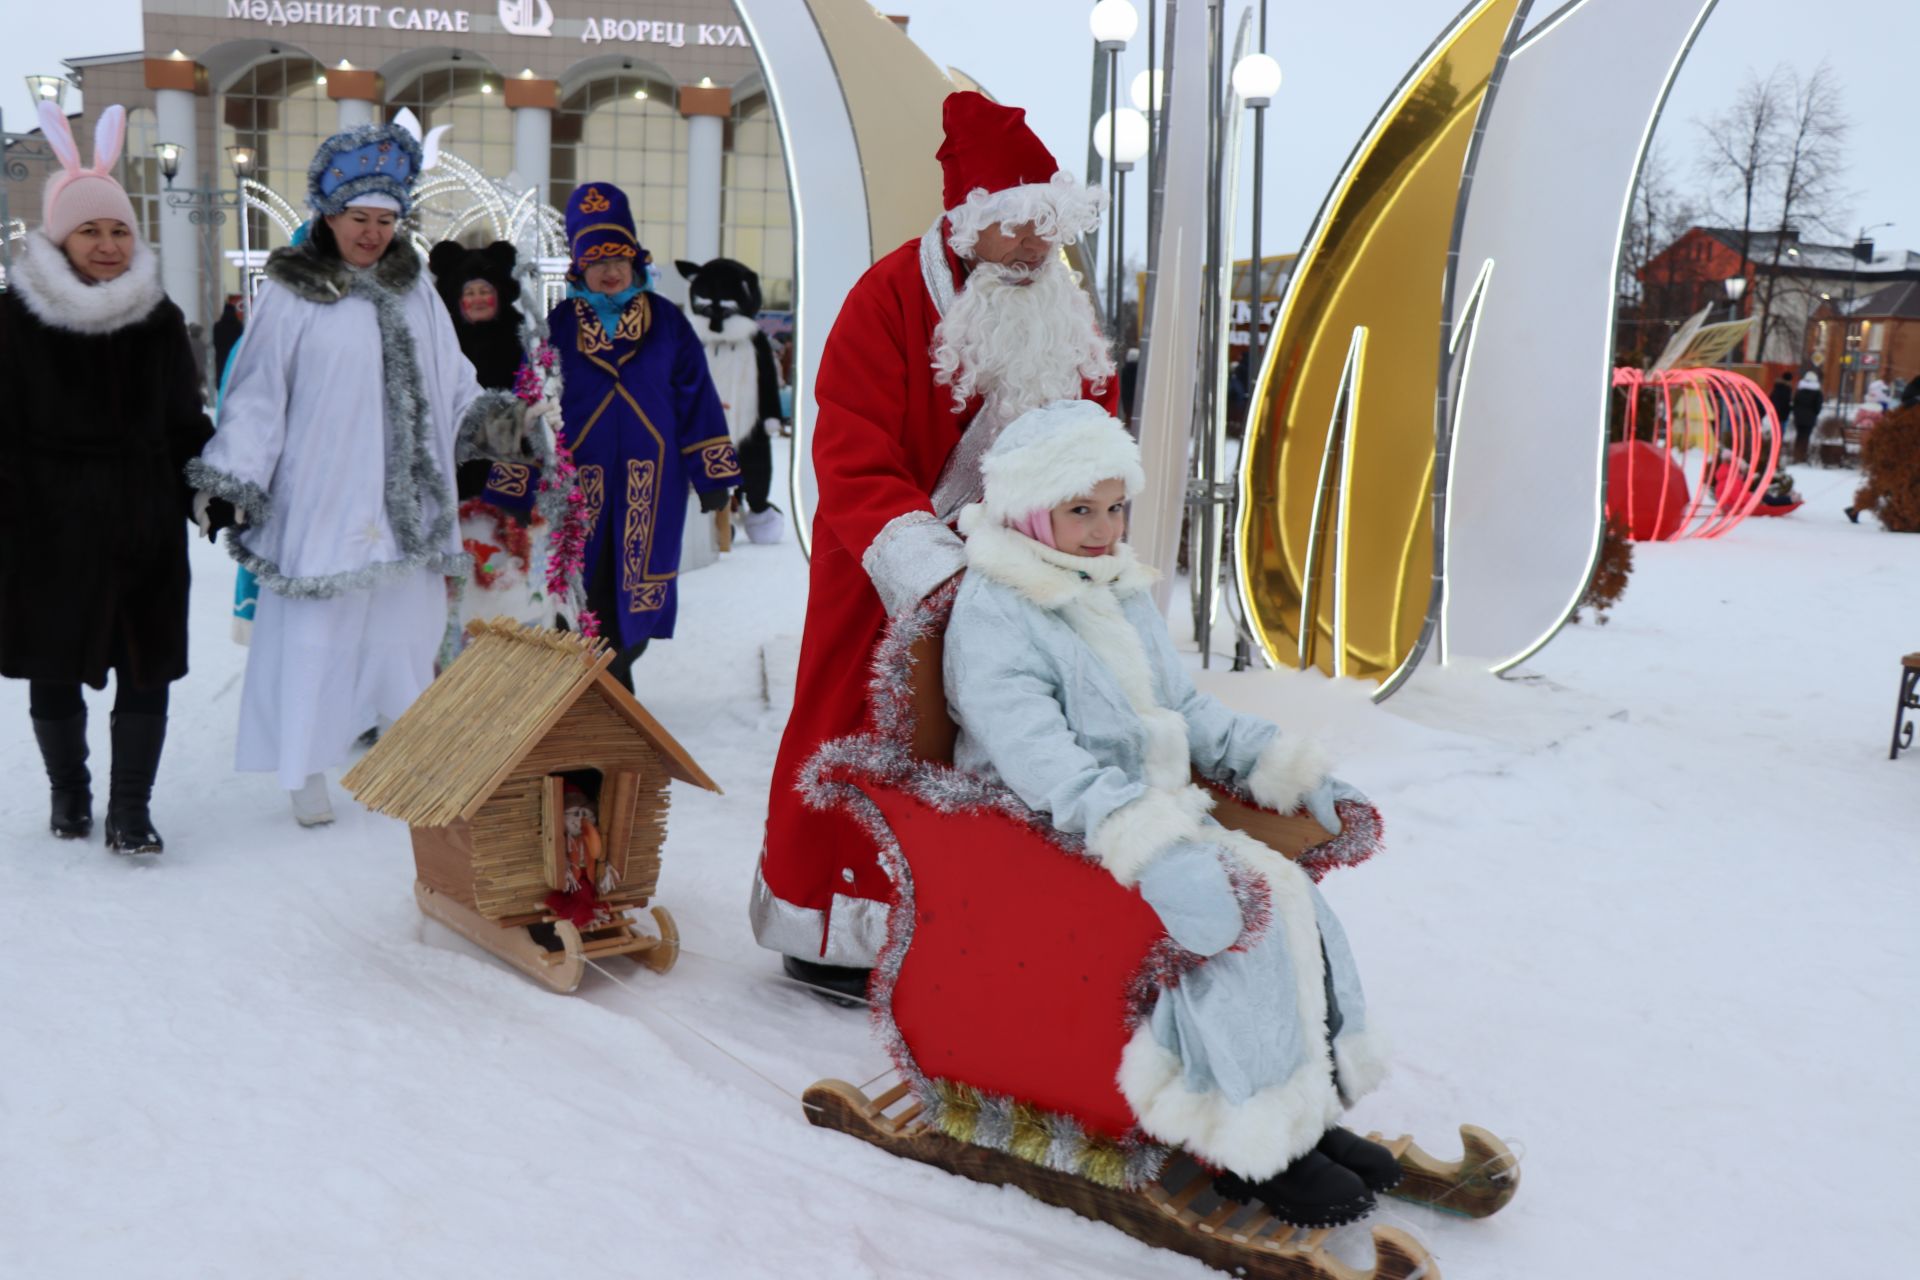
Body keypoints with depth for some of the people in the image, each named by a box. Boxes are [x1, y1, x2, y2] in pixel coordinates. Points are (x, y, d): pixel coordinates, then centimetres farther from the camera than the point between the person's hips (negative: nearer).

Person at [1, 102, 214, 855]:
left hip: (145, 524, 2)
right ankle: (69, 793, 30)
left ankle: (129, 813, 10)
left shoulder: (159, 318, 4)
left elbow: (187, 424, 10)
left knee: (148, 672, 1)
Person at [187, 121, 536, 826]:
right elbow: (256, 397, -3)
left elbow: (451, 387, 15)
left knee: (408, 627, 12)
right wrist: (230, 479, -10)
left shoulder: (415, 291, 10)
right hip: (321, 500, -4)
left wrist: (494, 418, -2)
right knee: (315, 632, 1)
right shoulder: (290, 295, -4)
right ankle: (306, 769, 14)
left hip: (406, 504, 4)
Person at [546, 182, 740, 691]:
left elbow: (697, 399, 6)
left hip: (651, 481, 1)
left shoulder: (667, 322, 5)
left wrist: (712, 475, 3)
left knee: (635, 589, 5)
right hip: (578, 481, -1)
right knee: (580, 587, 1)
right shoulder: (558, 326, 3)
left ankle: (614, 682, 21)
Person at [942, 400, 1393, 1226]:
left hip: (1157, 812, 8)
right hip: (1058, 841, -8)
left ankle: (1311, 1106, -1)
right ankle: (1258, 1150, -16)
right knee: (1237, 912, -25)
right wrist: (1154, 850, -36)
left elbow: (1185, 711, 23)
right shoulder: (991, 614, -14)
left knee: (1293, 893, -10)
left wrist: (1280, 763, 7)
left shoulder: (1123, 594, 16)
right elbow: (1039, 761, -26)